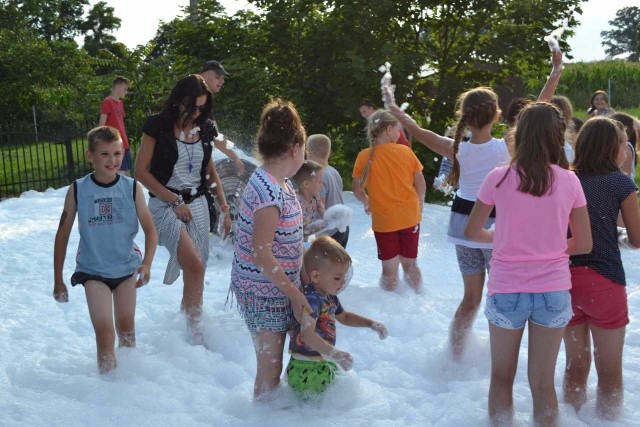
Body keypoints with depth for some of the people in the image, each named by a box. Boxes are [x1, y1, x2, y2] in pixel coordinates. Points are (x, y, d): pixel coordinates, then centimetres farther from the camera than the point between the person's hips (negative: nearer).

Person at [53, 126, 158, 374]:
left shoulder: (132, 188, -9)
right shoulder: (78, 190, -10)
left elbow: (150, 230, -5)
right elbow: (62, 236, -2)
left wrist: (146, 264, -22)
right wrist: (58, 280, 1)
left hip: (126, 268, 2)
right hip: (93, 270, -2)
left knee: (126, 330, 16)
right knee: (104, 332, -12)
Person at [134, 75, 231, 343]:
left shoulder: (204, 128, 7)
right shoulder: (158, 126, -8)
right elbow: (141, 170, -8)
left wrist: (224, 207, 10)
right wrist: (175, 201, -12)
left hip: (197, 204, 5)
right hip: (165, 205, -5)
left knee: (196, 272, 3)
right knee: (195, 264, -21)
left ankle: (185, 317, 23)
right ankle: (195, 328, -12)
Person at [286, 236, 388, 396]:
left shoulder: (330, 297, 8)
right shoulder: (312, 300, -23)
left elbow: (344, 317, 30)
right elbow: (307, 335, -36)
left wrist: (371, 324, 21)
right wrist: (333, 353, -46)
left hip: (325, 363, 9)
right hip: (307, 369, -9)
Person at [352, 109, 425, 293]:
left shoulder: (365, 156, -9)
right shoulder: (405, 151, -6)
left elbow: (357, 189, -6)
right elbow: (420, 183, 0)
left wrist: (367, 204, 14)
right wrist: (419, 204, 16)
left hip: (384, 219, -1)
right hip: (410, 216, 2)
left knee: (389, 269, 10)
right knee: (410, 264, 18)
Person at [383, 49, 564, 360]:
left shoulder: (457, 150, -10)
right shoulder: (507, 148, -18)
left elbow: (418, 131, 2)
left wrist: (393, 107, 17)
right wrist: (556, 71, -1)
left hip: (465, 226, 4)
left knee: (471, 298, 19)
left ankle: (455, 358, 26)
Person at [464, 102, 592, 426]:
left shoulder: (499, 178, -7)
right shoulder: (569, 181, -4)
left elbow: (472, 231, 3)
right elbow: (584, 244, 2)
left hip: (506, 290, -1)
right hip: (553, 290, 1)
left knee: (502, 377, 18)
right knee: (543, 383, 14)